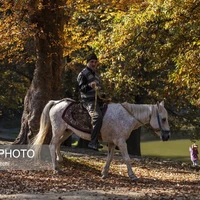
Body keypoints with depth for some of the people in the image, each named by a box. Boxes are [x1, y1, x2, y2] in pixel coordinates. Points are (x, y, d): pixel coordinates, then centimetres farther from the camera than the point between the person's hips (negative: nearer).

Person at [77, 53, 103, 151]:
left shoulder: (95, 74, 22)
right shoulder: (83, 74, -5)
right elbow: (81, 88, -15)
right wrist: (89, 86, -33)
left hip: (96, 99, 10)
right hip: (88, 100, -10)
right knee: (97, 116, -32)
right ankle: (93, 142, -34)